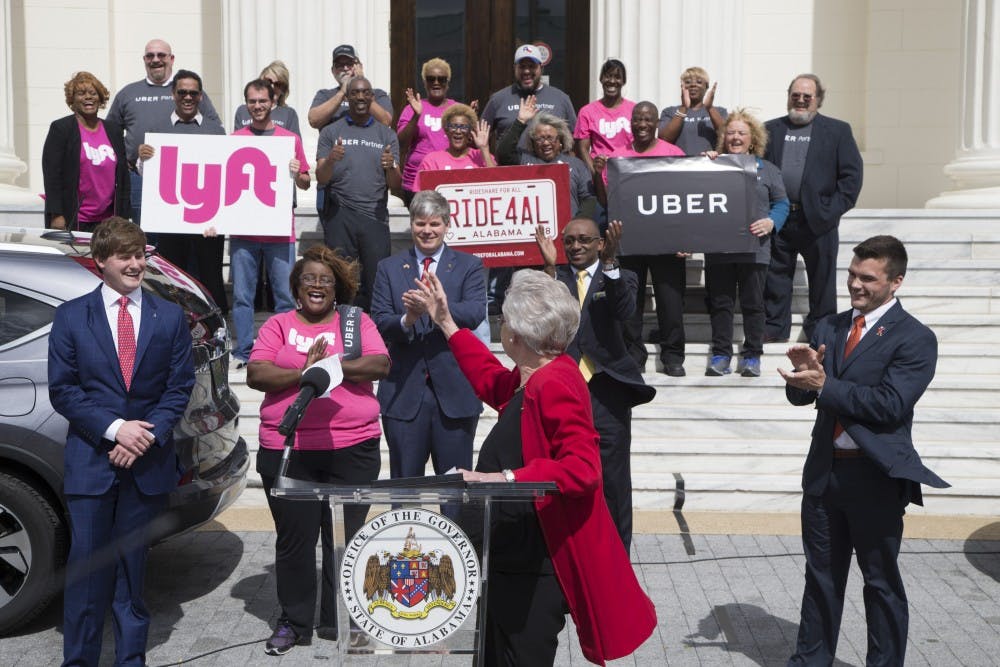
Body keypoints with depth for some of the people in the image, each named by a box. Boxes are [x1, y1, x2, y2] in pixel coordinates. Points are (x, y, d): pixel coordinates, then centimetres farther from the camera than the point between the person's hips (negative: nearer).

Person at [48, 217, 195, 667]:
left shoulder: (170, 318, 6)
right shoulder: (71, 316, 3)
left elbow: (179, 387, 4)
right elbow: (62, 390, -2)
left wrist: (150, 435, -11)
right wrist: (114, 429, -13)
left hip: (148, 462, 1)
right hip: (90, 460, -1)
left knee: (133, 566, 11)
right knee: (86, 567, 2)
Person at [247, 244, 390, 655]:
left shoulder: (357, 321, 9)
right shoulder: (278, 325, 9)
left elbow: (380, 365, -5)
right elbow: (255, 374, -2)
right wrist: (302, 374, -16)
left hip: (352, 449, 0)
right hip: (287, 450, 0)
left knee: (345, 537, 7)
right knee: (294, 538, 6)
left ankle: (340, 620, 23)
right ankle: (293, 622, 22)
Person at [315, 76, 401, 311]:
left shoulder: (387, 135, 14)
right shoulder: (330, 133, 11)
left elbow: (396, 185, 8)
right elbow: (321, 179, 3)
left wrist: (391, 167, -14)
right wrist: (330, 160, -17)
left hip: (375, 218, 1)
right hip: (339, 218, 0)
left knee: (378, 281, -4)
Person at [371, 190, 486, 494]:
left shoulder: (468, 266, 6)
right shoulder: (388, 268, 10)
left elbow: (476, 312, -12)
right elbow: (379, 322, -1)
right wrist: (406, 321, -22)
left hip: (454, 391, -1)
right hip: (404, 392, 1)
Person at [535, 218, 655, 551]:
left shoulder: (619, 278, 8)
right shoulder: (554, 277, 11)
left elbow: (624, 310, -14)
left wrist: (609, 262, -22)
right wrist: (550, 267, -17)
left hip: (606, 392, -1)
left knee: (613, 482, 4)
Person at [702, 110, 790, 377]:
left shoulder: (767, 170, 12)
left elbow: (781, 203, 9)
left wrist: (770, 222, -11)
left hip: (754, 248, -1)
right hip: (717, 248, 1)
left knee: (753, 304, 2)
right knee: (719, 304, 3)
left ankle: (752, 356, 10)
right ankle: (720, 355, 10)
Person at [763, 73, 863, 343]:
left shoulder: (838, 131, 4)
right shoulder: (770, 129, 11)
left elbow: (852, 174, -1)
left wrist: (833, 210, -9)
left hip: (818, 220, -1)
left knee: (822, 280, 7)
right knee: (775, 276, 7)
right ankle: (774, 328, 18)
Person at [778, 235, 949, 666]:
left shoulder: (915, 338, -9)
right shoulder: (829, 327, 8)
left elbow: (891, 404, -21)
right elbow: (799, 395, 5)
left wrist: (825, 384, -22)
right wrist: (803, 373, -16)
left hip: (875, 477, -5)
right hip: (824, 470, 5)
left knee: (881, 581, 10)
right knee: (821, 574, 17)